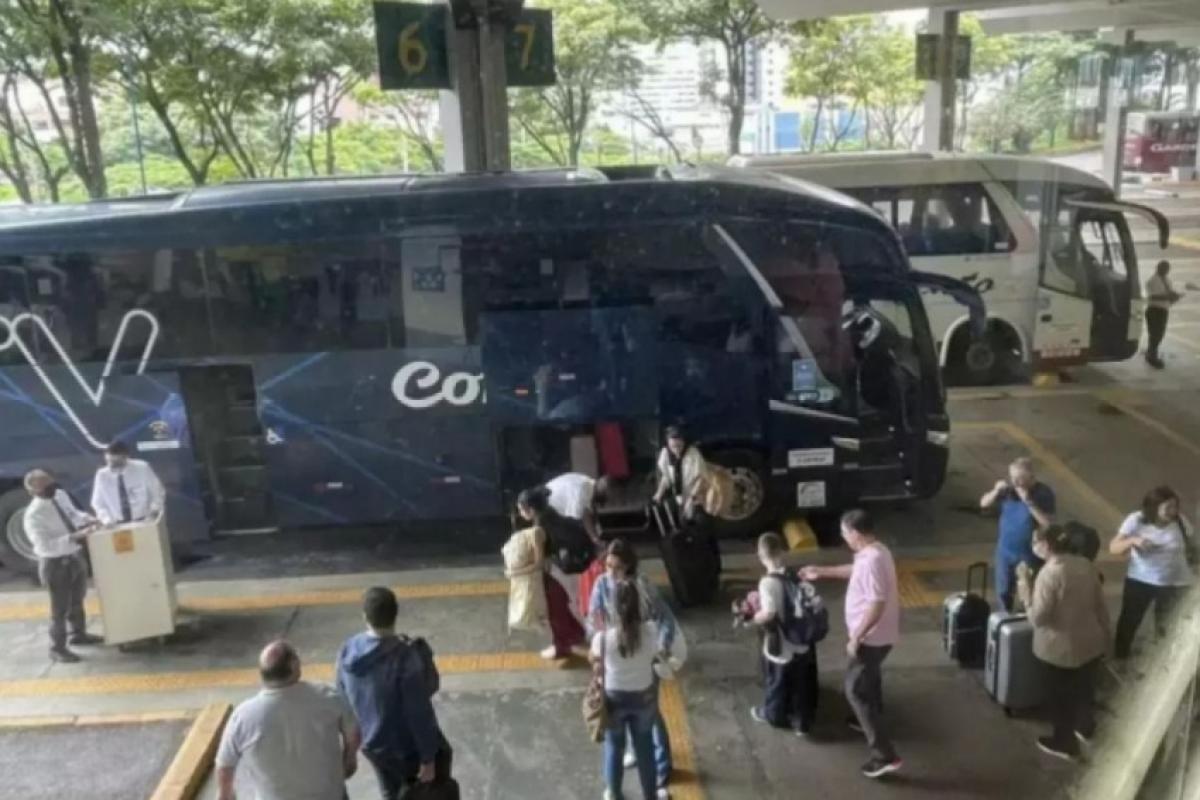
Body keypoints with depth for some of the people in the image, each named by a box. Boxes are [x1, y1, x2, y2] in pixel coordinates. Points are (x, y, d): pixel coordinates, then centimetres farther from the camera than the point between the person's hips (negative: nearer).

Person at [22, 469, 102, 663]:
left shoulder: (60, 495, -4)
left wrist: (87, 520, -5)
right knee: (60, 608, 5)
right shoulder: (33, 515, -26)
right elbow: (45, 546, -31)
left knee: (77, 601, 25)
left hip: (75, 556, 8)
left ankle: (79, 634, 45)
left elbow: (73, 513, 14)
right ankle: (57, 648, 22)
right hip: (55, 563, -8)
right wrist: (74, 537, -36)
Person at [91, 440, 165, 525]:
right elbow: (98, 503, 8)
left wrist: (153, 511, -12)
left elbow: (158, 493, 4)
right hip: (118, 526, 2)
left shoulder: (142, 468, -4)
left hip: (144, 522, -2)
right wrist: (107, 519, -9)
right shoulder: (102, 475, 0)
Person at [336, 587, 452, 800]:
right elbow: (420, 713, -25)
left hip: (372, 745, 6)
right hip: (407, 748, -6)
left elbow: (343, 701, 4)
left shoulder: (348, 651, -11)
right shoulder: (404, 657, -31)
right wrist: (428, 759, -13)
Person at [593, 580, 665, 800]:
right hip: (644, 696, 1)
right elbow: (654, 656, -4)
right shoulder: (650, 630, -24)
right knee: (644, 744, 24)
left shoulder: (603, 637, -28)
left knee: (614, 745, 24)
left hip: (614, 697, -1)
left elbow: (596, 659, -7)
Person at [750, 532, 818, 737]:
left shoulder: (768, 582, -25)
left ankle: (773, 715, 42)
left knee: (777, 682, 20)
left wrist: (754, 617, -13)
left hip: (781, 647, -5)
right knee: (802, 684, 20)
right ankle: (802, 722, 33)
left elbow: (769, 614, -35)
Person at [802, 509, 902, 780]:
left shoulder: (872, 560, -29)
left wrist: (856, 637, -24)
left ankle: (886, 755, -4)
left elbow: (877, 605, -31)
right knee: (869, 678, 31)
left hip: (872, 637, -10)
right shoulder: (874, 551, 3)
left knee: (856, 690, -4)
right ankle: (868, 720, 54)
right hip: (878, 635, 10)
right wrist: (822, 572, 28)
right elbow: (855, 571, 24)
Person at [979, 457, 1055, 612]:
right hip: (1005, 551, 5)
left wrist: (1028, 502, -31)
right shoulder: (1009, 487, -6)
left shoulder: (1044, 493, -18)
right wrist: (996, 491, -19)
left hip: (1030, 554, -5)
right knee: (1003, 591, 19)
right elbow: (983, 504, -1)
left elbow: (1048, 523, -25)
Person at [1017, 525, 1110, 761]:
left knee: (1060, 696, 16)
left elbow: (1037, 617, -25)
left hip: (1062, 648, -7)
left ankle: (1064, 743, 33)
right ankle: (1085, 728, 51)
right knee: (1085, 689, 29)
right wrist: (1104, 633, 19)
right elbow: (1100, 604, 5)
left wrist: (1024, 583, -20)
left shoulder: (1050, 573, -27)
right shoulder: (1086, 565, -4)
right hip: (1091, 642, 7)